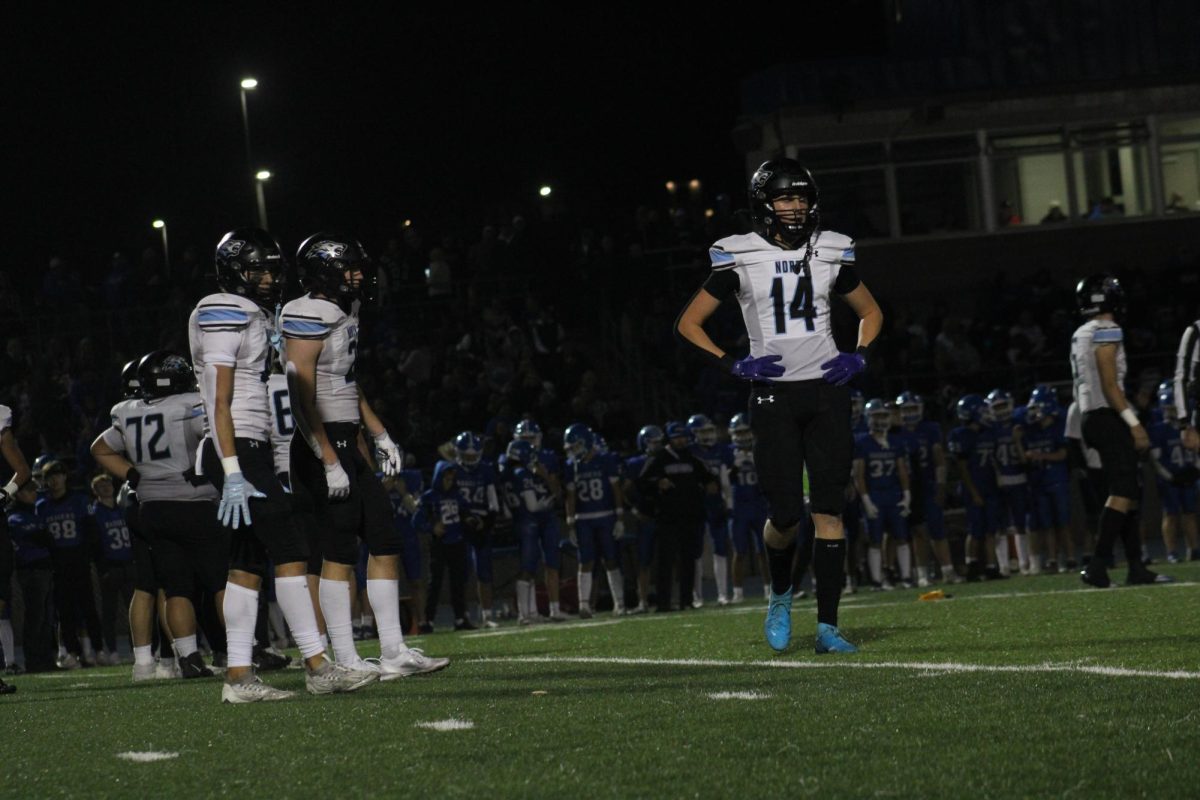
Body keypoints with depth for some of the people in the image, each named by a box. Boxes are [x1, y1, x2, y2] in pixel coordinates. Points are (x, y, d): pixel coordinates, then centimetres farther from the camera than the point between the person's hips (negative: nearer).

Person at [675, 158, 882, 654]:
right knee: (786, 515, -6)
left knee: (829, 511, -4)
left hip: (827, 390, 2)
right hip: (774, 394, -2)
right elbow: (688, 323, 3)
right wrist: (733, 365, -8)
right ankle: (780, 595, 25)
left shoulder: (830, 254, 6)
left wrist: (858, 357, 3)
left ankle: (827, 626, -1)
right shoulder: (740, 259, -2)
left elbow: (870, 312, 21)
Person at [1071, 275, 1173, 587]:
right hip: (1108, 417, -10)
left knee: (1129, 493, 12)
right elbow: (1110, 385, -17)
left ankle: (1136, 567, 11)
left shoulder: (1080, 336, 17)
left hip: (1090, 418, 10)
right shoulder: (1106, 332, -12)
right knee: (1122, 493, -11)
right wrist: (1134, 423, -17)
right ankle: (1097, 567, -19)